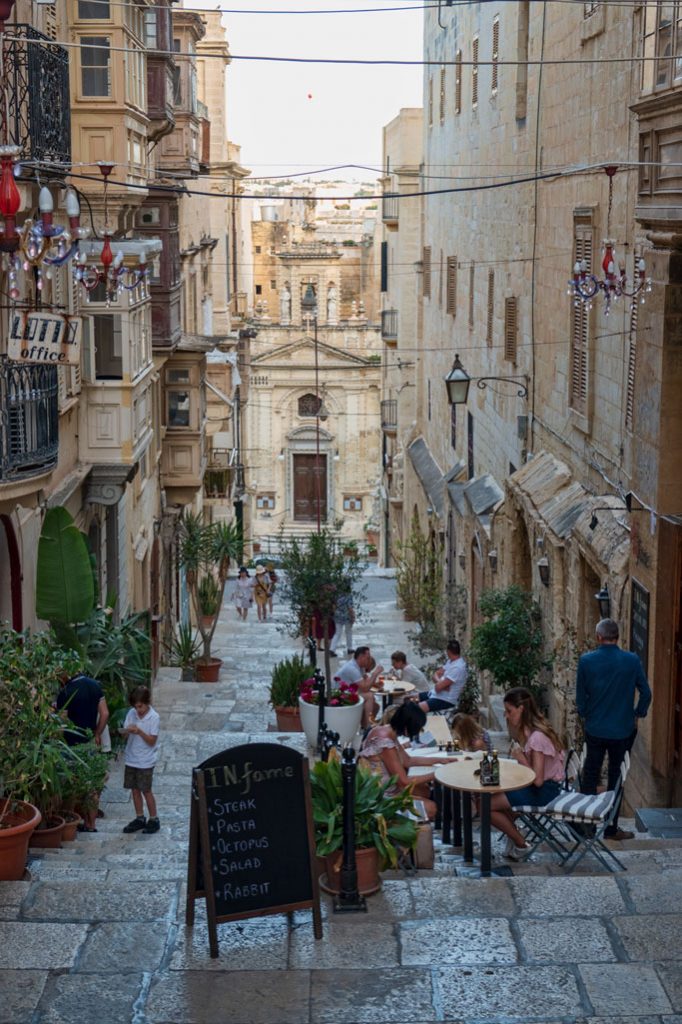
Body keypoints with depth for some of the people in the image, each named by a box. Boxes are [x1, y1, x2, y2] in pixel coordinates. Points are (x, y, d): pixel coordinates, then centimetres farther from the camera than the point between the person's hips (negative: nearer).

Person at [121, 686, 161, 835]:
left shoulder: (154, 718, -14)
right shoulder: (131, 713, 0)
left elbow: (152, 741, -15)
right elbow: (123, 732, 1)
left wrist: (139, 732, -28)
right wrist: (127, 730, -21)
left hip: (145, 761, -5)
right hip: (131, 759, 5)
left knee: (146, 790, 0)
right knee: (134, 789, 11)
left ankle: (154, 820, 11)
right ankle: (140, 819, 23)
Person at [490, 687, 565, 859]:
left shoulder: (536, 737, -23)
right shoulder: (528, 731, 6)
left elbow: (538, 780, -25)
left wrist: (521, 758, -16)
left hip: (545, 790, -9)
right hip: (535, 785, 9)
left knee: (487, 805, -14)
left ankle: (520, 845, 5)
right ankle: (513, 837, 14)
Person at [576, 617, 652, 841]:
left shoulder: (586, 661, -9)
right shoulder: (632, 661, -10)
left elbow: (580, 695, -1)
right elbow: (646, 693, -4)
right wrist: (637, 715, 12)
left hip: (594, 728, 1)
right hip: (622, 730, -1)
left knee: (590, 776, 15)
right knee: (617, 779, 9)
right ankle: (611, 828, 14)